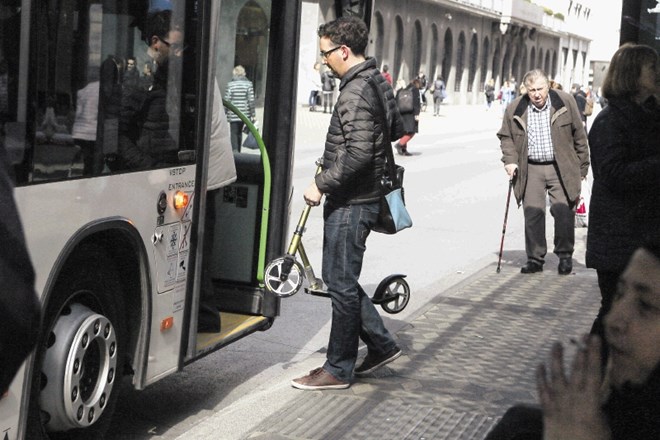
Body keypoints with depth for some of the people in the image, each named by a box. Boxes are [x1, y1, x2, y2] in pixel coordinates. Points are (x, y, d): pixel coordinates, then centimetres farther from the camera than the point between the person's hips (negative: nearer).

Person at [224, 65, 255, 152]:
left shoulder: (230, 84, -5)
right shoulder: (248, 84, -1)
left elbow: (226, 101, -6)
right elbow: (251, 100, -5)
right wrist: (253, 115, 0)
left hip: (233, 114, -2)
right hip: (244, 113, 3)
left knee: (234, 133, 3)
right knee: (239, 132, 19)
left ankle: (235, 150, -16)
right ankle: (238, 152, 28)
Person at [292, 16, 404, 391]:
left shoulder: (355, 93, -19)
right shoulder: (378, 82, 11)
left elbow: (358, 154, -27)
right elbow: (397, 129, 23)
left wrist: (322, 184, -18)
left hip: (350, 204, -10)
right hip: (365, 196, 10)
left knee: (341, 283, -1)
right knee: (341, 278, 18)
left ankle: (338, 369, 10)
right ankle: (381, 345, 25)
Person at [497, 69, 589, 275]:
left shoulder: (565, 102, -1)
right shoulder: (515, 109, 2)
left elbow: (579, 135, 4)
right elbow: (506, 136, 14)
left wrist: (582, 167, 4)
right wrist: (510, 160, -2)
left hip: (561, 168, -1)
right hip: (531, 169, 1)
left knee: (563, 212, -5)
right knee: (532, 214, -1)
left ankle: (565, 256, 12)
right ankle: (535, 258, 11)